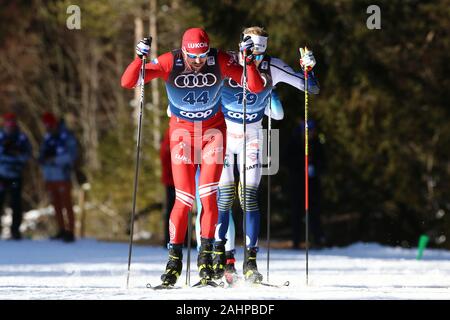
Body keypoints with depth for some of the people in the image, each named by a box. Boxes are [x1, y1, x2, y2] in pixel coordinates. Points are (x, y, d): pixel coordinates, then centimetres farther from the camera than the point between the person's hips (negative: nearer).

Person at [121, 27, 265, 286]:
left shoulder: (220, 61, -17)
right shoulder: (170, 62, -19)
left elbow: (257, 87, -18)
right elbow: (128, 82, -20)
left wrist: (248, 60, -33)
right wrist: (140, 59, -37)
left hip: (213, 129, 0)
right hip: (182, 131, 0)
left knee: (208, 194, -13)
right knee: (184, 198, -6)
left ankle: (206, 254, -3)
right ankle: (175, 258, 7)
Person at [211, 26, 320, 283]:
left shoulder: (271, 68, -8)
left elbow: (311, 88, -2)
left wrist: (308, 69, -20)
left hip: (252, 139, 1)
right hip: (223, 134, -1)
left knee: (249, 197, -6)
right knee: (225, 196, -6)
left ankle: (251, 260, -4)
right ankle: (222, 254, 9)